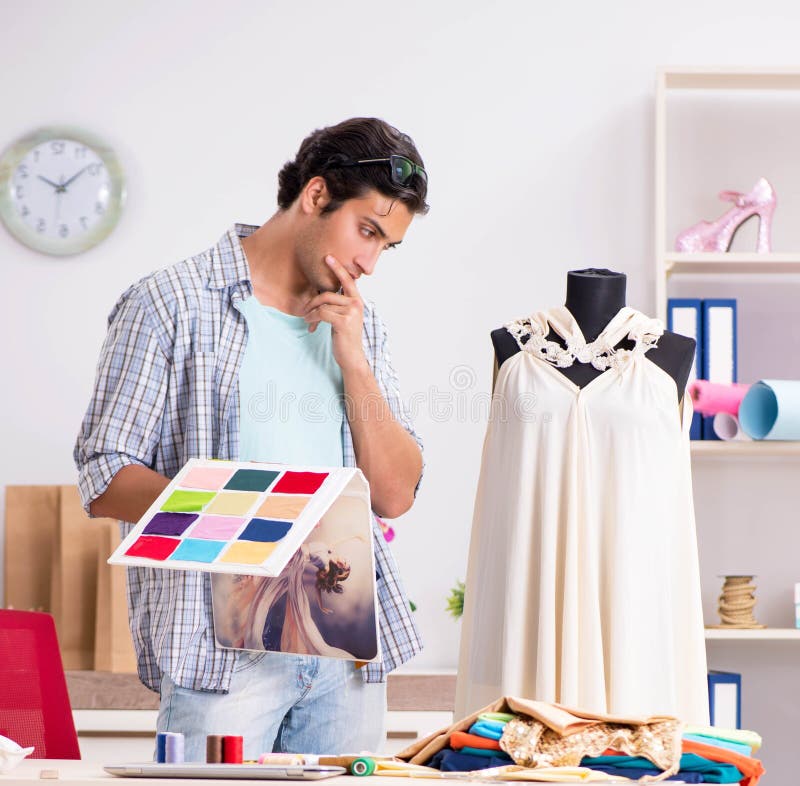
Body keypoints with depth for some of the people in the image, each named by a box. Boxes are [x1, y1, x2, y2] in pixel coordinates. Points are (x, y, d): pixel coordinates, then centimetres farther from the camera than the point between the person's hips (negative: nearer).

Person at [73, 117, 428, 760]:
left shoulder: (359, 324, 16)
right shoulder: (170, 305, -1)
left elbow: (395, 494, 8)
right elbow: (104, 481, -5)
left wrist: (354, 359, -2)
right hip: (221, 641, -5)